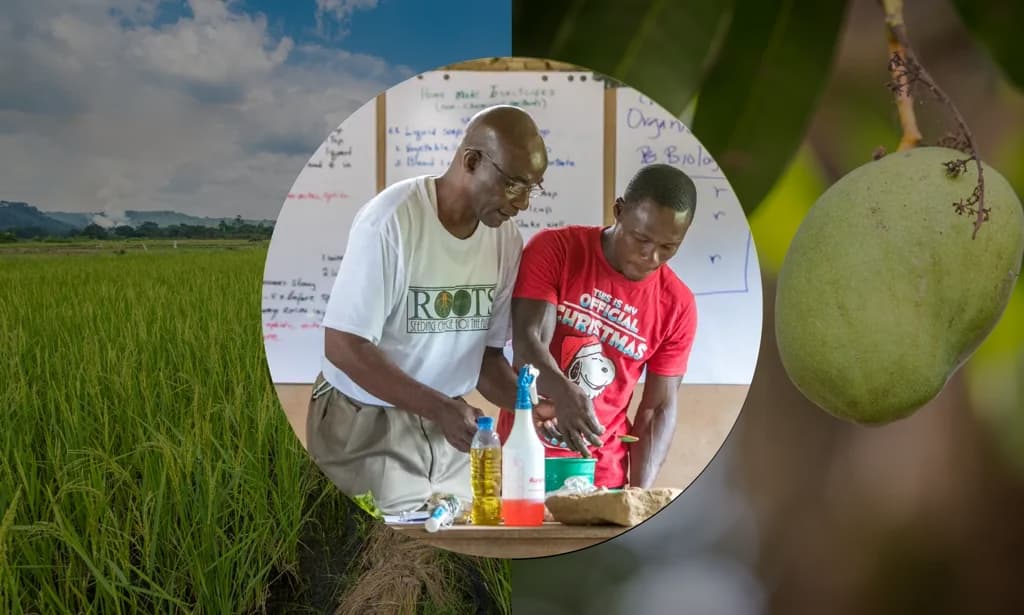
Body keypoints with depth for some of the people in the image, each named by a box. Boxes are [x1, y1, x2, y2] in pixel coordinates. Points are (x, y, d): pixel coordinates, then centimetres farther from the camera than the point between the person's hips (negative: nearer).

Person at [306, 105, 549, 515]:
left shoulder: (507, 239, -3)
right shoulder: (391, 221, -21)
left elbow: (487, 353, 5)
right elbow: (344, 348, -21)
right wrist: (443, 408, -27)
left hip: (446, 423, 6)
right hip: (366, 421, -5)